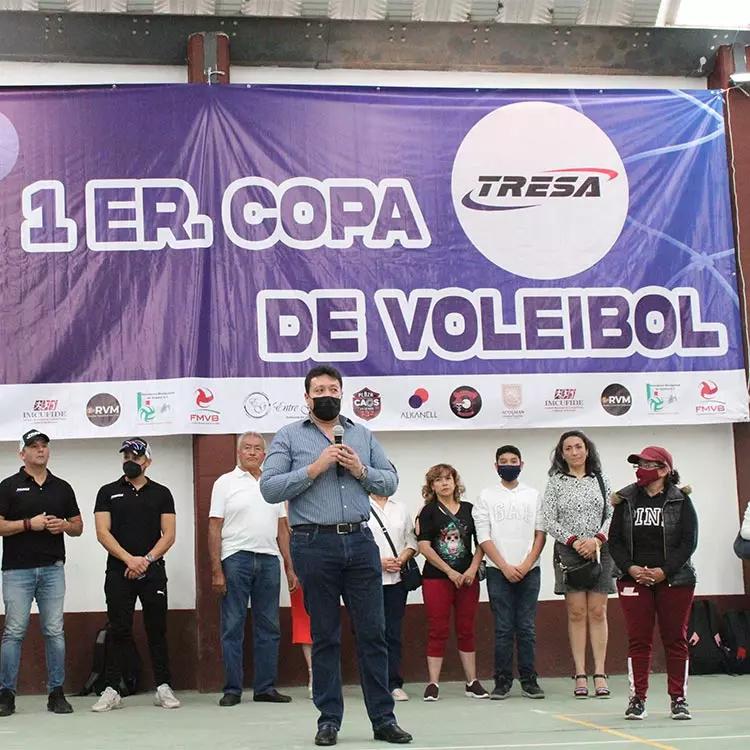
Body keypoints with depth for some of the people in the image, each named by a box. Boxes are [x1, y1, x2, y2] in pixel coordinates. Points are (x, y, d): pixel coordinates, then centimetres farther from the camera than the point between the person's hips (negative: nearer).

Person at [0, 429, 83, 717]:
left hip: (52, 569, 3)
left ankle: (56, 693, 9)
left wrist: (64, 525, -5)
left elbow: (78, 527, 16)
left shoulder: (62, 488, 12)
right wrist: (29, 524, -15)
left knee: (55, 631, 3)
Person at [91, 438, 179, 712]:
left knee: (157, 630, 2)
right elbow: (103, 532, -1)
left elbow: (169, 535, 3)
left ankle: (164, 688, 6)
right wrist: (129, 559, -13)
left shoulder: (161, 493, 9)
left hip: (153, 571, 0)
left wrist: (146, 560, -11)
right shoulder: (108, 492, 8)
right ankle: (112, 690, 4)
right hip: (118, 572, 0)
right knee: (119, 631, 0)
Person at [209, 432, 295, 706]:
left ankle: (265, 688, 13)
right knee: (233, 628, -1)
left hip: (269, 560, 4)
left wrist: (290, 567, 10)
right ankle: (232, 690, 5)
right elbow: (215, 528, -2)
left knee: (269, 628, 6)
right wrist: (216, 571, -10)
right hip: (236, 559, -4)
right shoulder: (225, 483, 3)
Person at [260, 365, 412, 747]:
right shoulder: (289, 436, 5)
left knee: (373, 631, 3)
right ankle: (329, 719, 13)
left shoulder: (363, 434, 15)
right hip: (315, 544, -3)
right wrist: (314, 468, -13)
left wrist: (361, 470, -6)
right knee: (324, 636, 4)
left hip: (360, 542, 3)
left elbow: (390, 482, 12)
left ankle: (383, 718, 10)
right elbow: (269, 488, -5)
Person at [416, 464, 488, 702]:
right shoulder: (428, 512, 0)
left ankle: (472, 683, 12)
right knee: (438, 631, -2)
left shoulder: (469, 510, 10)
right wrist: (450, 572, -11)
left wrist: (472, 569, -6)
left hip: (467, 578, 3)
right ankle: (433, 684, 1)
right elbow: (424, 546, -8)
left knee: (466, 630, 7)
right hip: (436, 578, -3)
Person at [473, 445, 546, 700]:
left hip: (528, 571, 1)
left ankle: (529, 679, 7)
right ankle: (502, 681, 3)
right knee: (503, 628, -1)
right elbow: (484, 538, 0)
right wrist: (505, 567, -8)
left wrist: (526, 565, -7)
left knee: (527, 628, 2)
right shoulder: (486, 496, 6)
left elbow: (540, 533, 5)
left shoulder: (533, 495, 10)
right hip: (498, 571, -1)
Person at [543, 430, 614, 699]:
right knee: (576, 613, -1)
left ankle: (600, 674, 0)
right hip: (569, 552, -1)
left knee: (598, 611, -1)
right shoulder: (555, 483, 4)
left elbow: (611, 515, 5)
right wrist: (574, 541, -12)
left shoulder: (600, 480, 9)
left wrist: (597, 539, -11)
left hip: (599, 551, 1)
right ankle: (580, 674, 1)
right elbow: (549, 521, 0)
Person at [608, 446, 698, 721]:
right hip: (634, 579, 1)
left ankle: (678, 699, 11)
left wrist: (664, 571, -14)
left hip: (674, 579, -1)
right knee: (638, 640, 0)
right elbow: (614, 541, 4)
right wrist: (631, 568, -11)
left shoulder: (680, 500, 0)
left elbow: (689, 542, -5)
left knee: (675, 639, 3)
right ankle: (637, 699, 4)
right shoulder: (626, 500, 6)